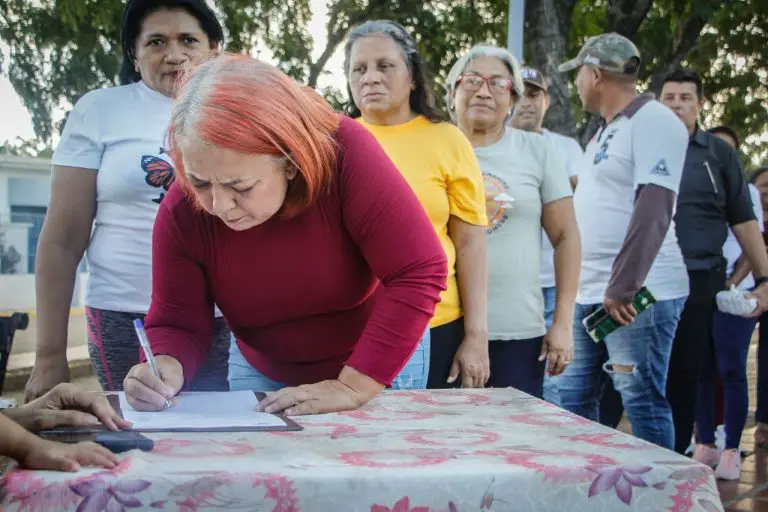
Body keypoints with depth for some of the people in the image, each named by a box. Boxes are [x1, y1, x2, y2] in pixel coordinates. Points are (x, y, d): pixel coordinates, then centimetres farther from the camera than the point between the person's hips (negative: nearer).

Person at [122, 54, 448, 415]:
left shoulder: (343, 155, -31)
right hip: (263, 376, 2)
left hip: (379, 365, -2)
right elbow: (177, 324, -10)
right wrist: (166, 368, -33)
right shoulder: (181, 212, -20)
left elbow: (420, 273, -33)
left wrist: (353, 386, -35)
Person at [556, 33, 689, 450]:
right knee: (574, 399, 11)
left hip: (637, 293, -9)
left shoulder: (653, 121, -10)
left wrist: (623, 287, -22)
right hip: (590, 292, 10)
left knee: (642, 401, -5)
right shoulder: (605, 130, 19)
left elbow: (652, 212, -19)